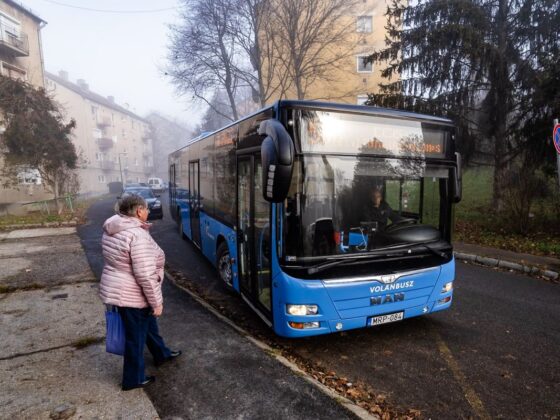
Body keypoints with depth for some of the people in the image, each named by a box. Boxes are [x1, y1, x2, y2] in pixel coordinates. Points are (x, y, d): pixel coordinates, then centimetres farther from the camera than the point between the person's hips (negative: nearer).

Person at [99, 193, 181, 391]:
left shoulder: (111, 231, 3)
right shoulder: (138, 235, -28)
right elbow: (145, 275, -28)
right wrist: (157, 302, -18)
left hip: (115, 289, 9)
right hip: (131, 296, -9)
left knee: (148, 323, 27)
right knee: (136, 336, 10)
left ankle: (161, 354, 47)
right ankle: (133, 379, 29)